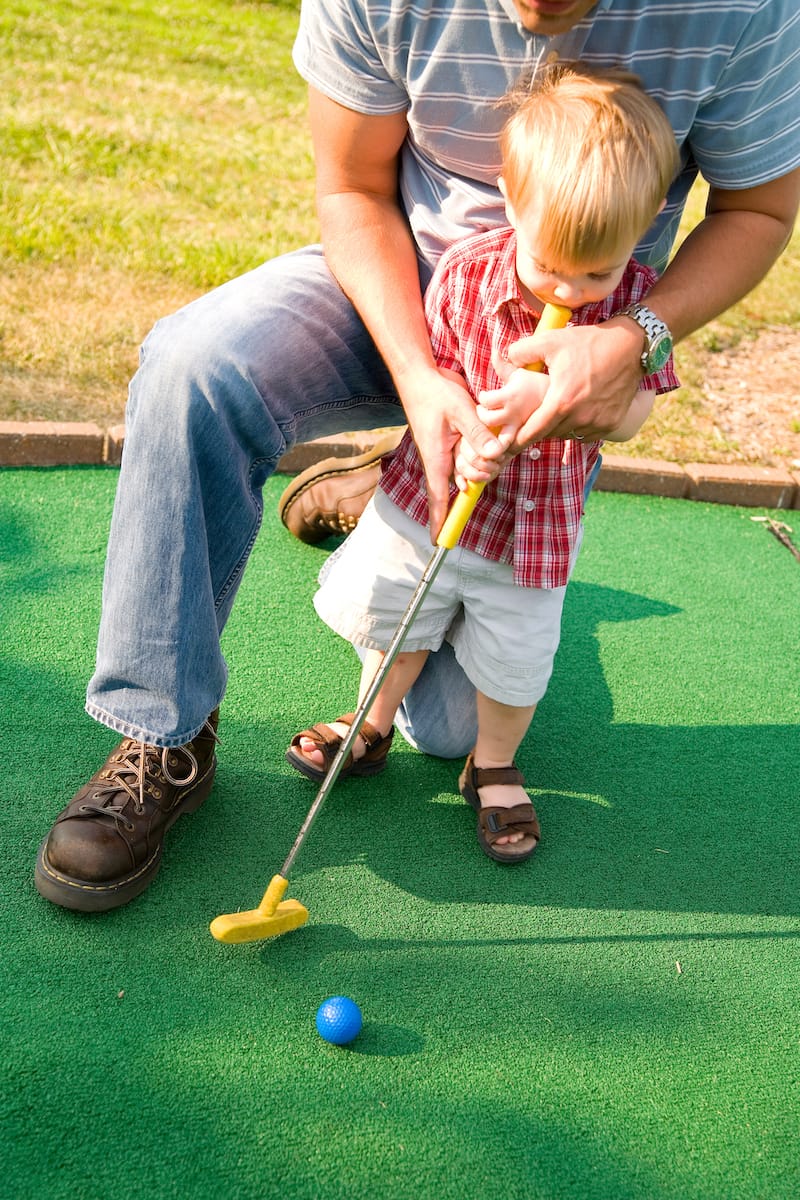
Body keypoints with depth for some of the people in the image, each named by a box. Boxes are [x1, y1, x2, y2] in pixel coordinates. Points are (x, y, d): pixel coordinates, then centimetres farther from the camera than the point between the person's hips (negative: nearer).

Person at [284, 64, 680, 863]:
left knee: (514, 662, 12)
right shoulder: (463, 272, -16)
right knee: (394, 616, 17)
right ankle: (372, 726, 44)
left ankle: (493, 766, 39)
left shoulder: (634, 298, -14)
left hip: (537, 520, 0)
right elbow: (431, 365, -6)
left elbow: (630, 415, -15)